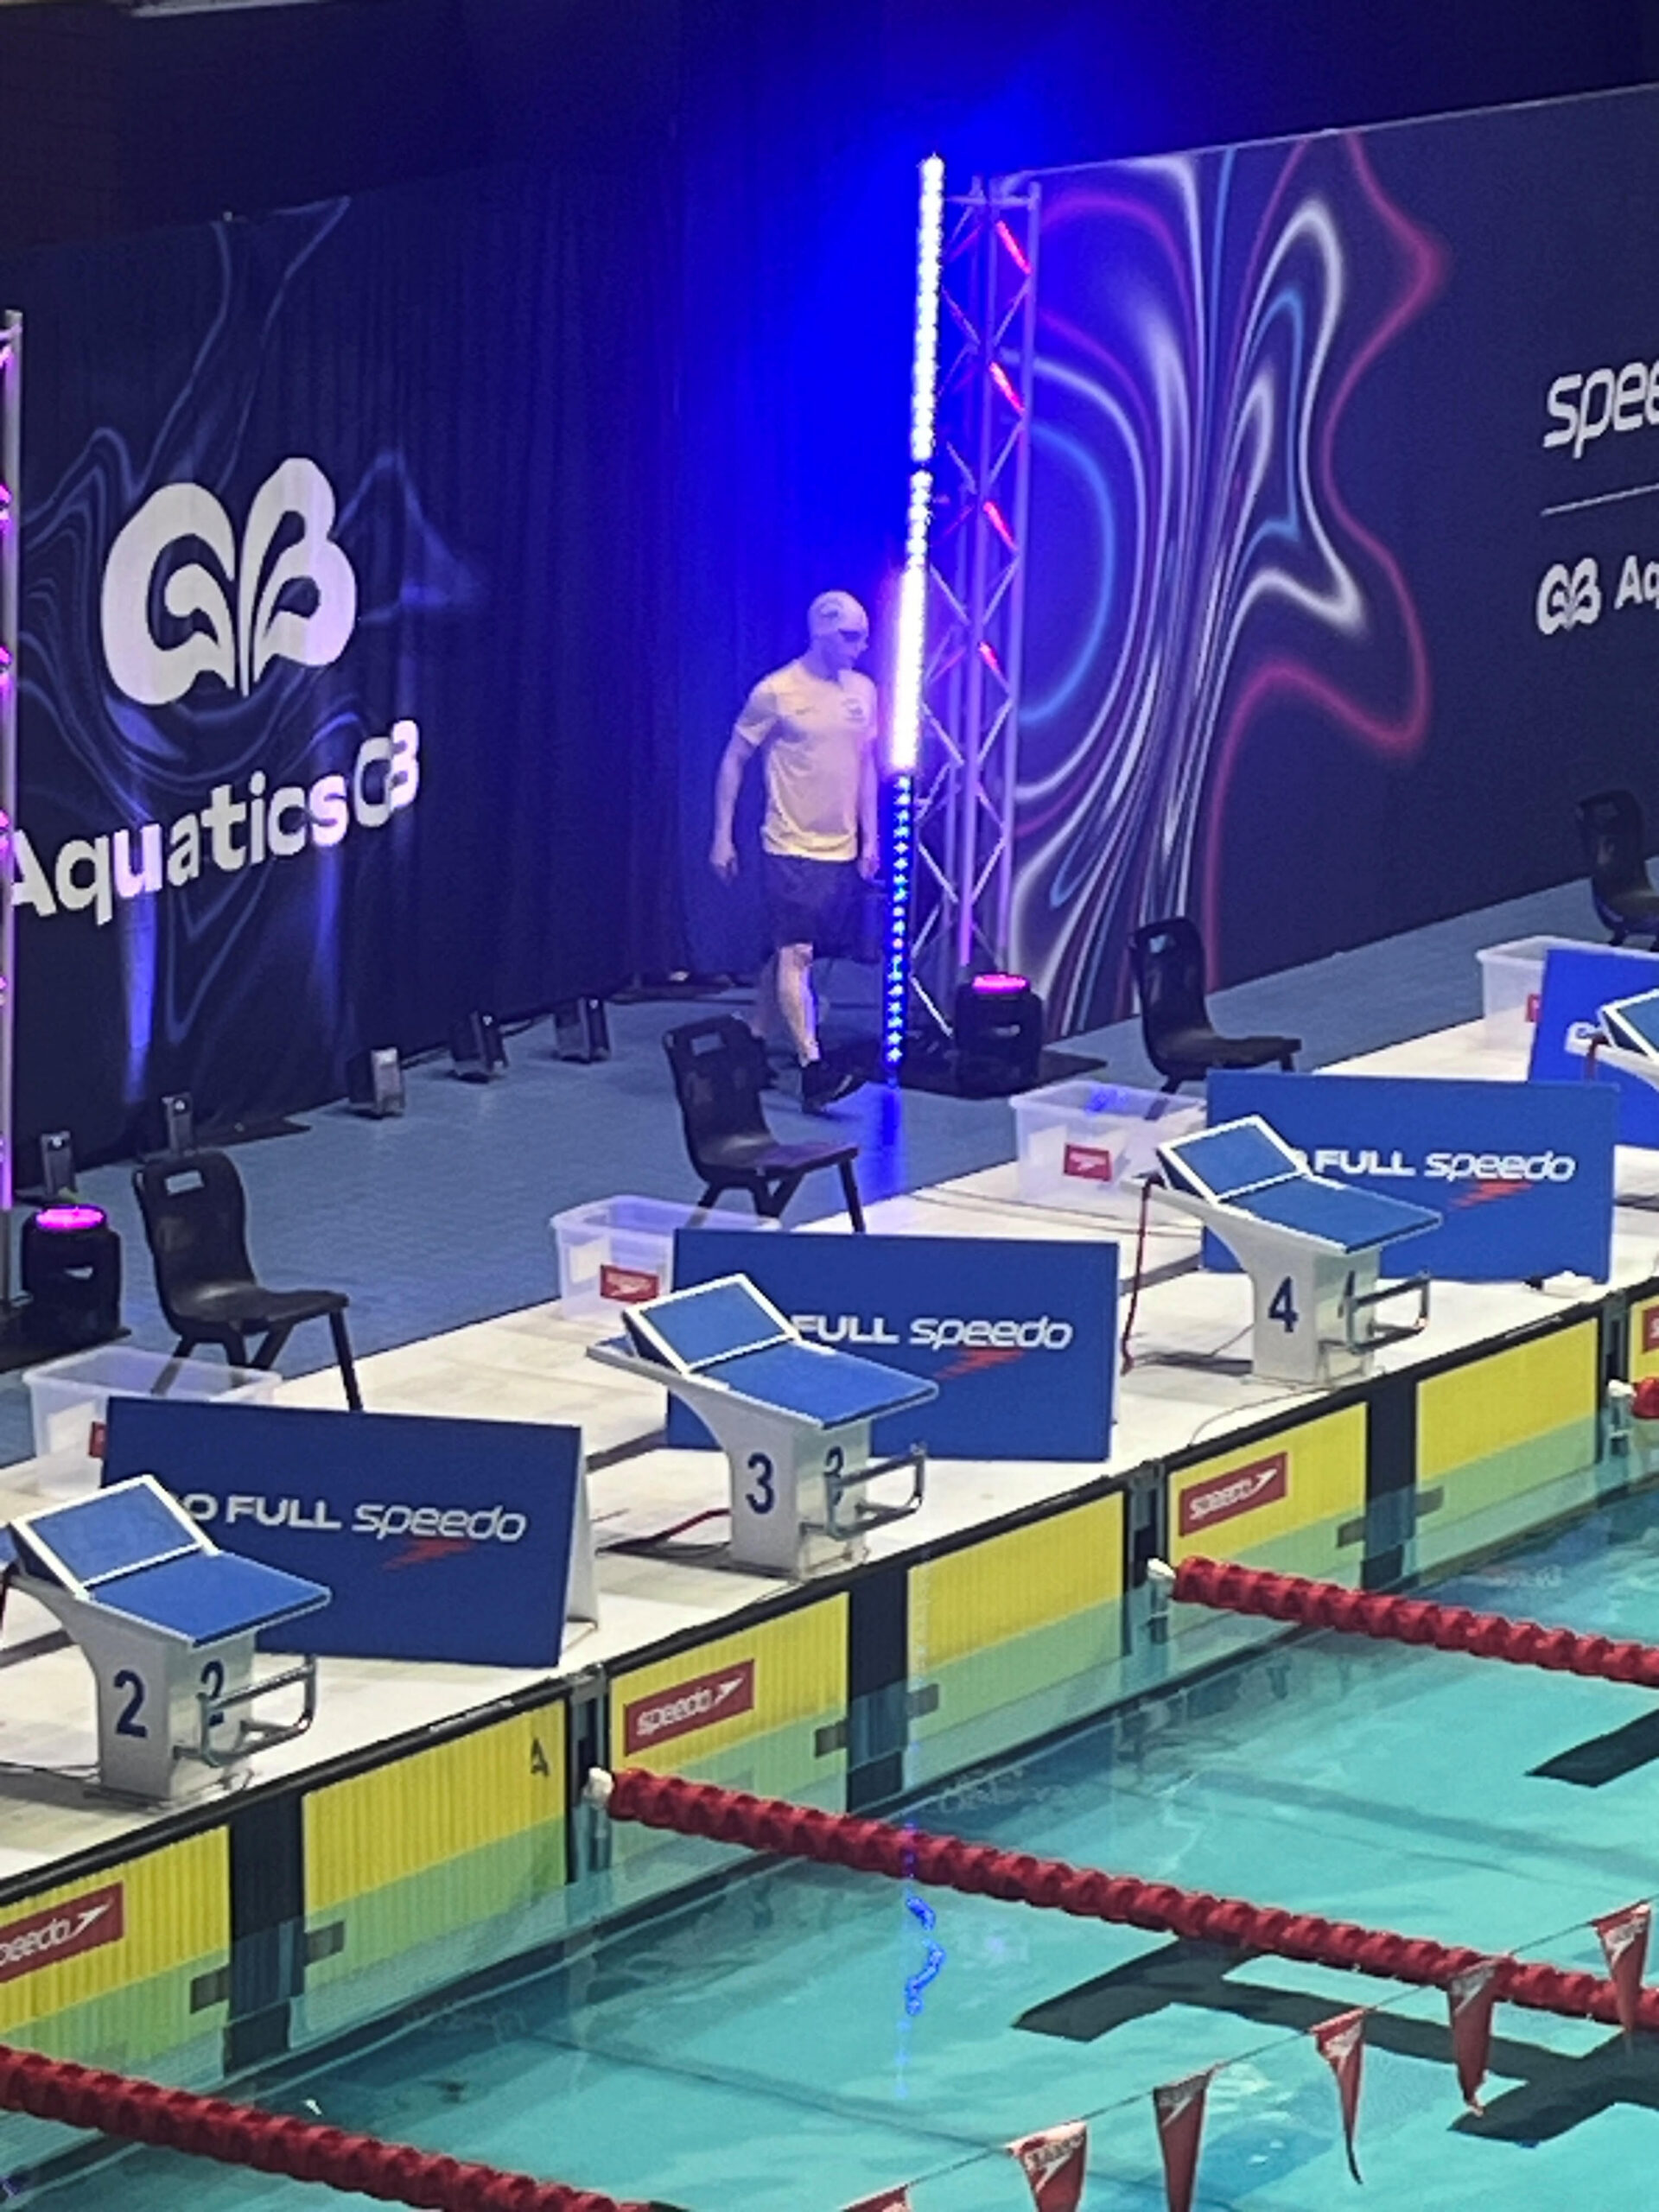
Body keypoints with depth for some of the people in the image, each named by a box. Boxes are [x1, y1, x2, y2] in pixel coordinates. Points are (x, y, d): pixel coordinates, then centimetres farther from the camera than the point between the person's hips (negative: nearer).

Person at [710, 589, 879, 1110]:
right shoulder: (776, 692, -9)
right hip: (791, 847, -6)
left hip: (841, 851, 6)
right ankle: (813, 1071, -18)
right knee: (796, 954, -11)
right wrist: (722, 837, -5)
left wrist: (870, 839, 14)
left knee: (792, 955, 12)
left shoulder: (862, 691, 8)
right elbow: (734, 760, -2)